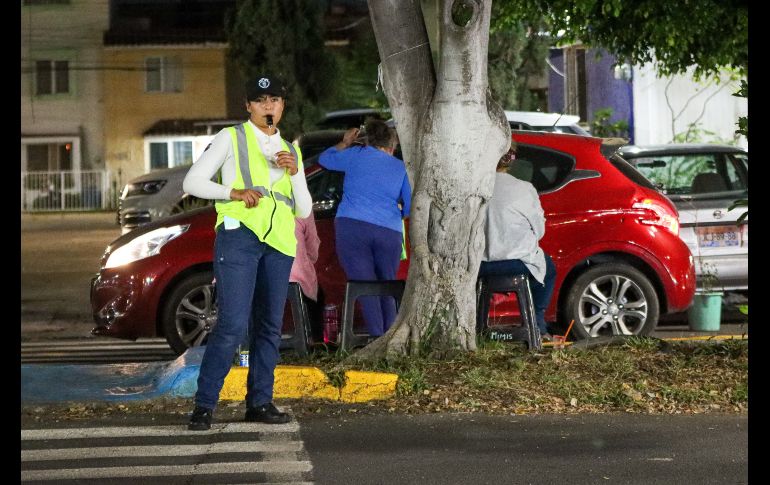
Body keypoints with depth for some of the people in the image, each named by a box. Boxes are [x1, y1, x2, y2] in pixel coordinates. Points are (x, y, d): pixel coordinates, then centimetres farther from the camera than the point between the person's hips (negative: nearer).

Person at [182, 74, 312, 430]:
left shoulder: (290, 151, 22)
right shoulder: (231, 138, 9)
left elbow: (304, 211, 17)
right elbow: (192, 182, 3)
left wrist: (295, 172, 1)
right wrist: (234, 192, -10)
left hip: (279, 243, 5)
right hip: (240, 234, -5)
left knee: (269, 326, 4)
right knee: (233, 324, -15)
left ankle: (259, 401, 12)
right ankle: (204, 405, -11)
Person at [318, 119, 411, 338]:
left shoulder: (358, 154, 13)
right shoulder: (401, 167, 17)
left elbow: (325, 158, 28)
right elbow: (412, 207, 16)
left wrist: (345, 143, 44)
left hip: (352, 227, -2)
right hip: (390, 232, 2)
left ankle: (377, 337, -19)